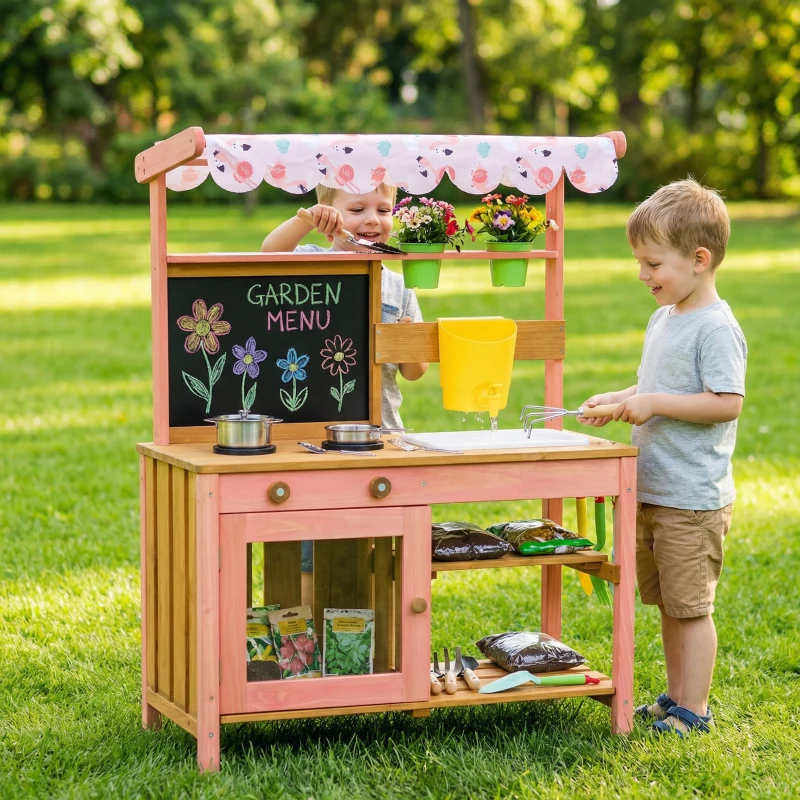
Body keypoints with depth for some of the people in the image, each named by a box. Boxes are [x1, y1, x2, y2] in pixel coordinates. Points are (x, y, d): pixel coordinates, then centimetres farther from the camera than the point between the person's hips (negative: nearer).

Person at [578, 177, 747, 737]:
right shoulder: (663, 319, 12)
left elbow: (727, 402, -23)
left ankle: (693, 711, 6)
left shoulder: (716, 328, -16)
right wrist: (619, 400, 8)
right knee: (669, 605, 17)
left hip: (693, 499, -9)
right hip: (651, 493, 9)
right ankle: (676, 697, 27)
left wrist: (655, 404, -22)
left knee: (690, 606, -1)